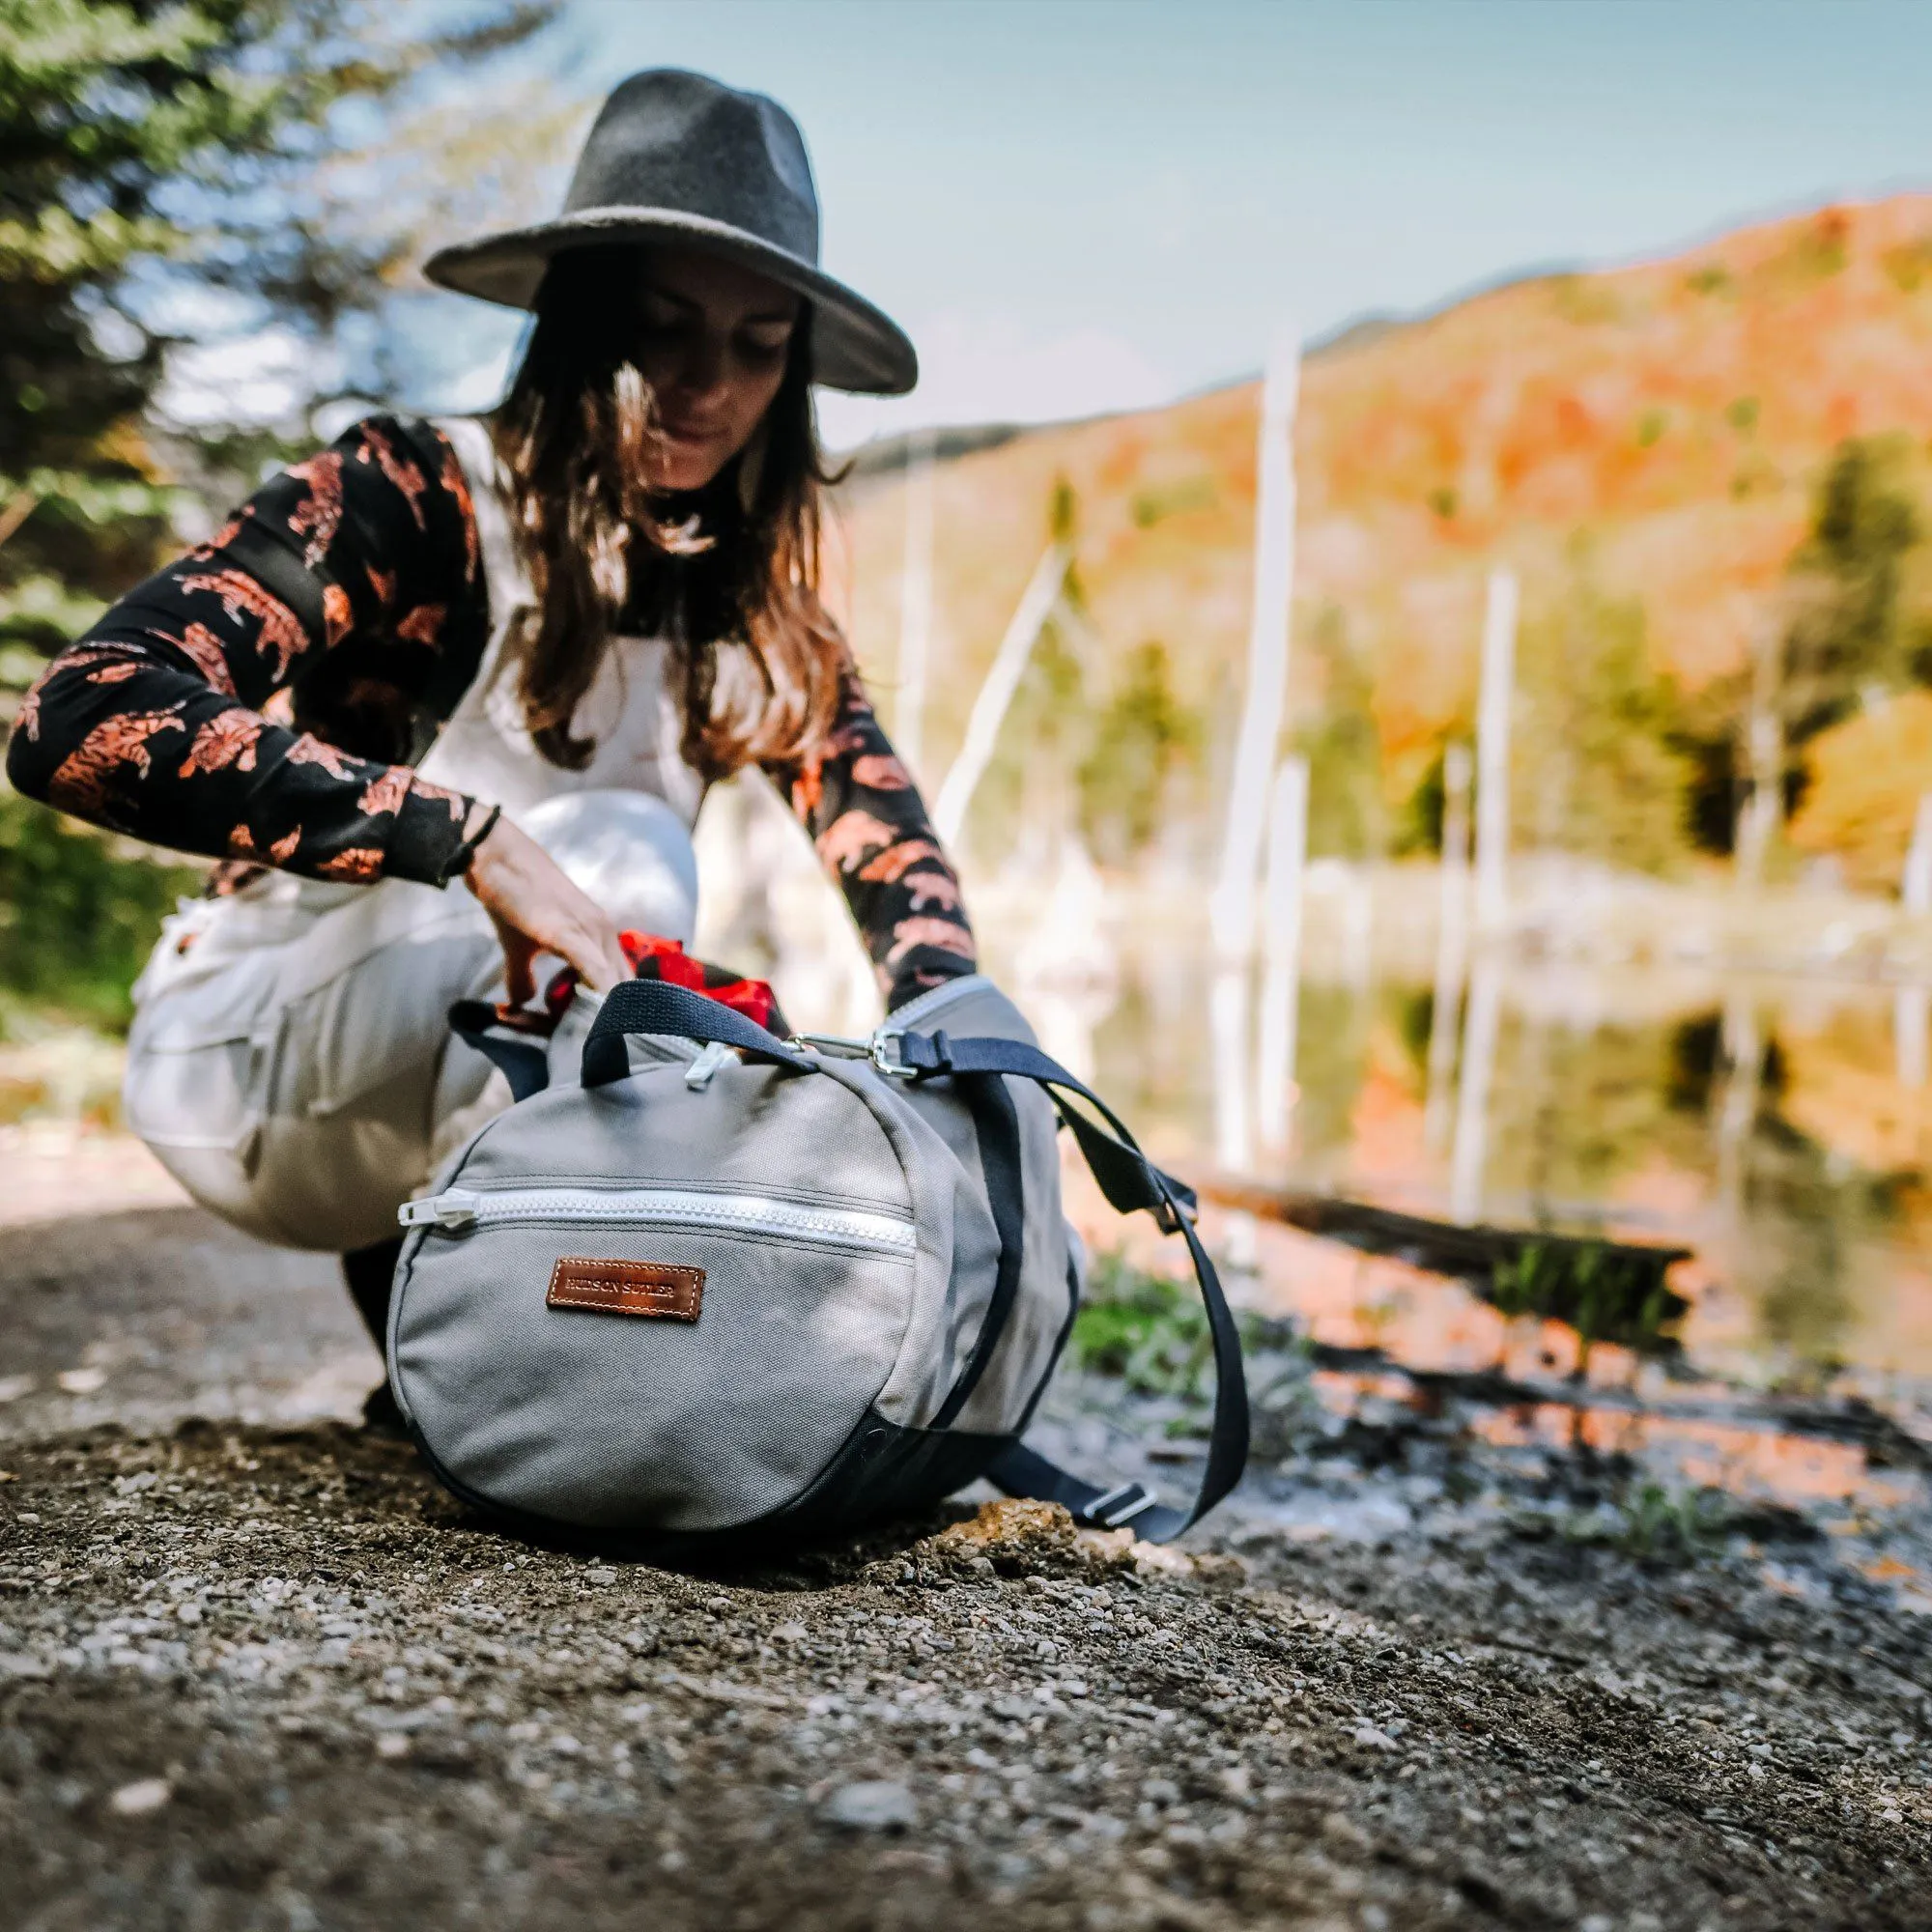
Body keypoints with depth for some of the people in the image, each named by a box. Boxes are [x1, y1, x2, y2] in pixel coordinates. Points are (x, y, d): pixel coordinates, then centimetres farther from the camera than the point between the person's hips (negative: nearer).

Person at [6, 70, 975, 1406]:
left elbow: (894, 854, -9)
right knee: (624, 851, -27)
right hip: (253, 1057, -6)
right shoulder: (415, 499, -19)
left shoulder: (755, 609, -1)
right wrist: (472, 837, -42)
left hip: (476, 1080, 6)